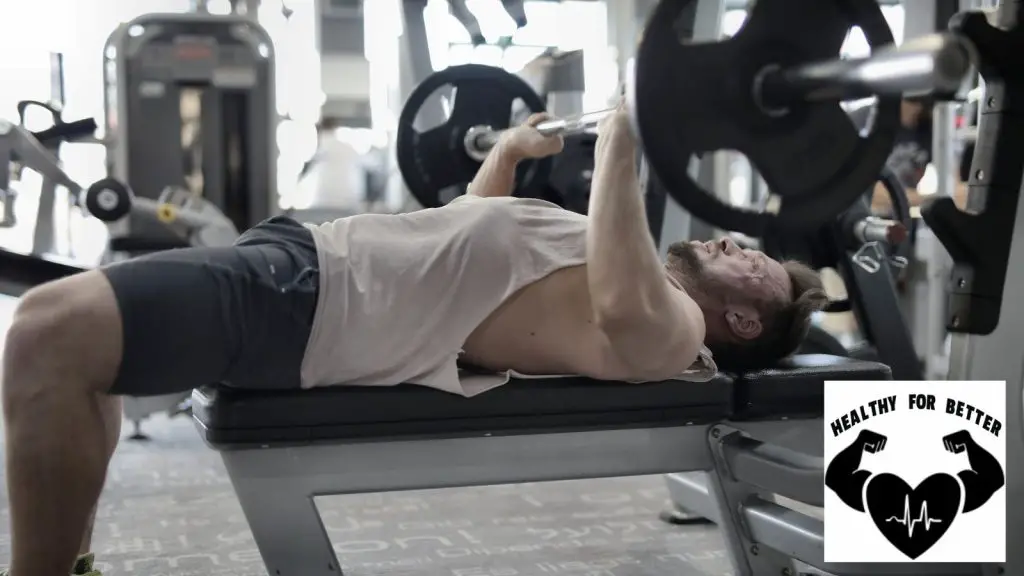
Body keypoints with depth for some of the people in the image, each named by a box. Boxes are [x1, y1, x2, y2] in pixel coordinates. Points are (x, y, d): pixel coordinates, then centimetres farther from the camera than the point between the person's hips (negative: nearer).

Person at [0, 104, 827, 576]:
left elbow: (620, 309, -31)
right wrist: (509, 151, 34)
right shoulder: (638, 277, 24)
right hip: (314, 260, 10)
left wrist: (621, 145, -24)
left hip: (316, 312, -10)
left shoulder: (671, 329, -5)